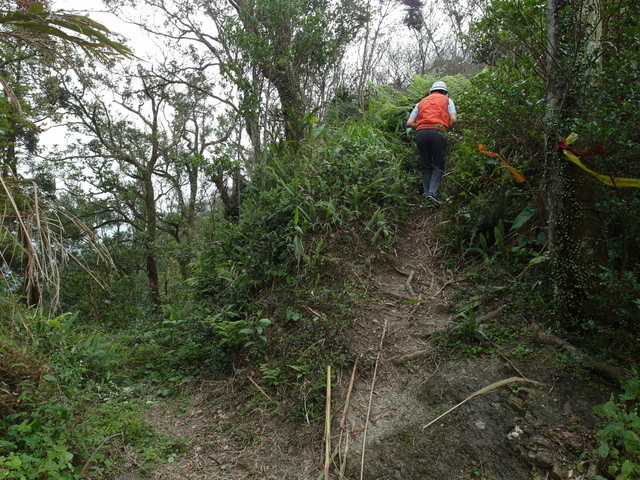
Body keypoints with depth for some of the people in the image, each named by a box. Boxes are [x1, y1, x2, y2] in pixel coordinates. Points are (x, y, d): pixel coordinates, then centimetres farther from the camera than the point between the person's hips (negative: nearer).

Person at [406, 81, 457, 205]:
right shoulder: (447, 100, 20)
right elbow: (453, 119, 4)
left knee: (426, 166, 9)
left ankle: (427, 193, 3)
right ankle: (433, 191, -13)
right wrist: (447, 129, 22)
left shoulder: (421, 102, 26)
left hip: (420, 133, 3)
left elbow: (409, 123, 14)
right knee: (438, 165, 3)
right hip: (437, 132, -3)